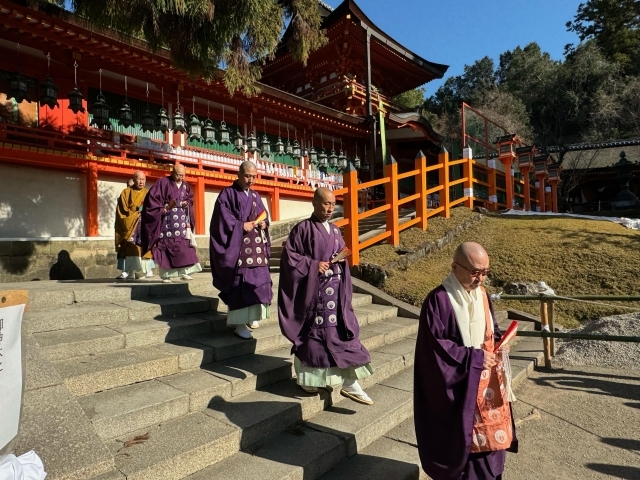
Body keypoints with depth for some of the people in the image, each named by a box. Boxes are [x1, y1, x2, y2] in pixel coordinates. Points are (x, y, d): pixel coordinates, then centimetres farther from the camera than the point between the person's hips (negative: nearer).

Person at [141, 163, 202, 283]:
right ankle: (166, 275, 3)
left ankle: (184, 272, 7)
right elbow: (152, 199, -10)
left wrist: (186, 204, -2)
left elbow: (190, 199, 20)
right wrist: (164, 208, -16)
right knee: (166, 246, -4)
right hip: (166, 222, -5)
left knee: (184, 246, 0)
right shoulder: (163, 183, -7)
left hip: (182, 222, 5)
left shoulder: (185, 185, 10)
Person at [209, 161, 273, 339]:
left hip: (257, 247, 7)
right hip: (237, 246, -6)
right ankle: (239, 323, -4)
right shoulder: (227, 194, -2)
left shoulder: (256, 196, 16)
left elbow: (263, 217, 18)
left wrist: (264, 224, -3)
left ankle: (252, 315, 25)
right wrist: (241, 226, -18)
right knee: (239, 283, -9)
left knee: (257, 280, 9)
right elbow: (222, 219, -10)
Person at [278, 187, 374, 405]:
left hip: (336, 291, 6)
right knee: (312, 334, 6)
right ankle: (308, 378, 27)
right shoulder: (302, 229, -7)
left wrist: (341, 259, -3)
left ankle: (350, 384, 12)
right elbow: (289, 256, -10)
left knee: (344, 332, 4)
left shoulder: (335, 231, 12)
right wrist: (313, 265, -16)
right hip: (312, 291, -5)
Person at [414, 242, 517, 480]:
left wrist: (498, 342, -6)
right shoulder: (438, 300, -21)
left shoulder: (481, 294, 3)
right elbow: (435, 346, -21)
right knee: (463, 440, 8)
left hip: (487, 381, 7)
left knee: (492, 435, 19)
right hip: (459, 386, -7)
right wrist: (475, 357, -20)